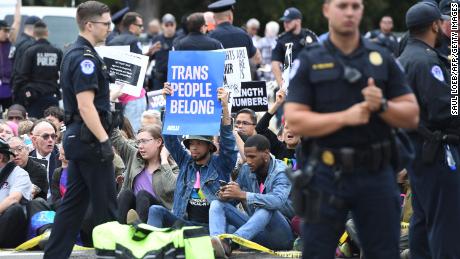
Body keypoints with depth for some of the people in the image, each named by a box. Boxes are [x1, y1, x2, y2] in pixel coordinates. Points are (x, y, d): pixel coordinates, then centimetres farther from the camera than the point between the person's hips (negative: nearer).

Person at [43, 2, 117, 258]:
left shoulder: (74, 54, 15)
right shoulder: (85, 58, -17)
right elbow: (85, 105, -22)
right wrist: (104, 141, -23)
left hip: (76, 137, 10)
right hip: (89, 138, -10)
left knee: (74, 203, 11)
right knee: (106, 206, -2)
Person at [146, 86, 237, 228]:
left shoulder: (220, 164, 9)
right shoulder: (186, 162, 20)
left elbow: (227, 142, -6)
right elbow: (171, 139, 15)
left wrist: (225, 107, -18)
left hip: (210, 225, -4)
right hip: (184, 221, 4)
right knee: (156, 210, -22)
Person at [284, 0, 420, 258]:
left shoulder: (382, 59, 7)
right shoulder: (309, 62, 2)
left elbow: (411, 116, 6)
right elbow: (295, 121, -7)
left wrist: (382, 105, -14)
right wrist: (346, 117, -18)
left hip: (376, 172, 2)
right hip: (326, 175, -2)